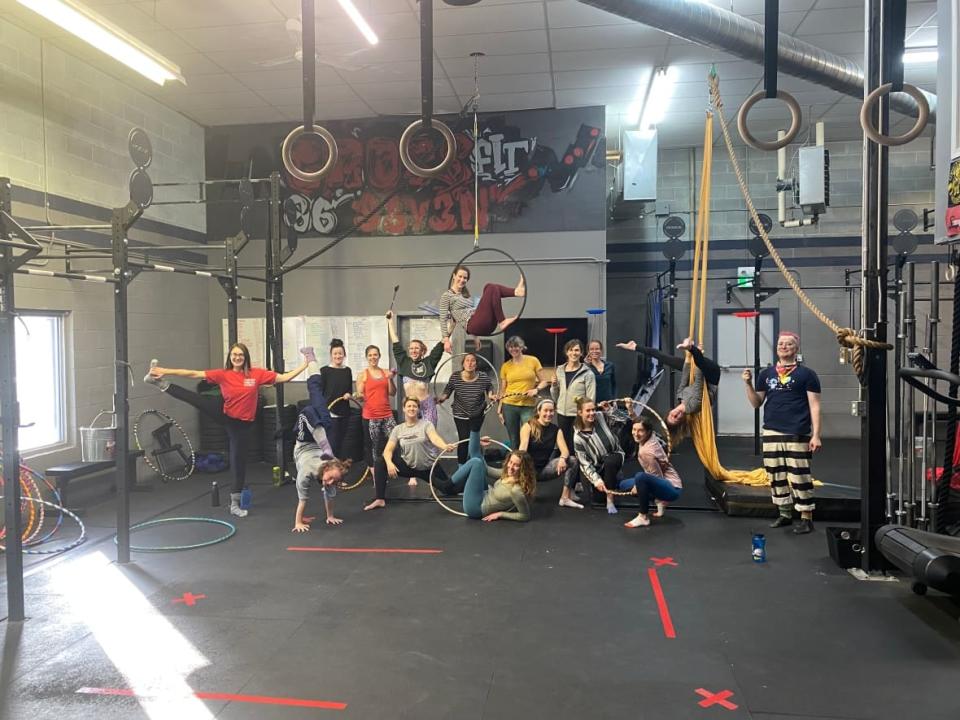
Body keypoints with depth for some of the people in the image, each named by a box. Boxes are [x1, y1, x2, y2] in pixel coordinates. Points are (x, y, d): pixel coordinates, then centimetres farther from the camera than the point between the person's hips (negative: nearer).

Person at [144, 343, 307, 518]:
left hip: (241, 423, 0)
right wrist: (166, 371, -16)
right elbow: (194, 374, -12)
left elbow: (284, 377, -9)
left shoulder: (257, 374, -10)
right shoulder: (223, 375, -9)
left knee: (239, 460, 6)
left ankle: (235, 503, 19)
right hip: (223, 415, 0)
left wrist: (305, 365, -14)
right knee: (194, 399, -15)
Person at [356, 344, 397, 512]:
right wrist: (358, 396, -24)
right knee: (377, 452, -1)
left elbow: (392, 393, 8)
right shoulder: (363, 375, 3)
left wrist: (390, 379, -6)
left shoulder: (386, 372, 11)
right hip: (370, 417, -3)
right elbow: (360, 395, -1)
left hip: (387, 415, 3)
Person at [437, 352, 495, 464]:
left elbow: (489, 387, 8)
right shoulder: (455, 377, -15)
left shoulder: (483, 377, -12)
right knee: (463, 440, -8)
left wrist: (490, 395, -11)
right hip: (460, 414, -1)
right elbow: (447, 391, -5)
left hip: (478, 414, 1)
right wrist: (441, 398, -23)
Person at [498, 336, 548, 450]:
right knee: (513, 440, 8)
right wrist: (499, 408, 4)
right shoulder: (505, 366, 7)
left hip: (528, 406, -2)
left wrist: (536, 389, -13)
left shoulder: (533, 361, 2)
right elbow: (503, 389, 10)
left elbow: (544, 381, 6)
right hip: (509, 406, 2)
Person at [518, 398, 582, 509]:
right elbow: (523, 448, -21)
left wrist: (562, 458, -32)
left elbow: (565, 450, -7)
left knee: (572, 461, -17)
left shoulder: (556, 430, 6)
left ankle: (566, 498, -16)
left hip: (545, 468, 4)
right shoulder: (529, 426, -6)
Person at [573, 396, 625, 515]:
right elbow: (585, 464, -18)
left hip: (616, 456, -1)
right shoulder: (578, 438, -18)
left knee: (609, 461, -35)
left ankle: (610, 501, -25)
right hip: (599, 468, 1)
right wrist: (596, 480, -30)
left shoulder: (601, 417, -10)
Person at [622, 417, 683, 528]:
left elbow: (657, 477, -21)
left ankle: (643, 518, -20)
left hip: (671, 488, -10)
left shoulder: (646, 451, -27)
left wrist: (639, 487, -12)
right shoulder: (651, 437, -5)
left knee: (640, 477, -38)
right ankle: (659, 502, 13)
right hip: (661, 482, 10)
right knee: (624, 485, 13)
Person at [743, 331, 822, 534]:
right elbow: (756, 403, 14)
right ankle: (784, 514, 22)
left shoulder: (806, 374, 0)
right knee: (776, 476, 9)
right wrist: (748, 384, -3)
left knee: (799, 477, -4)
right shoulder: (766, 374, 11)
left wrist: (816, 435, -10)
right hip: (771, 433, 4)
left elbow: (814, 406, -2)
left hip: (797, 435, -4)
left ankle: (806, 518, 6)